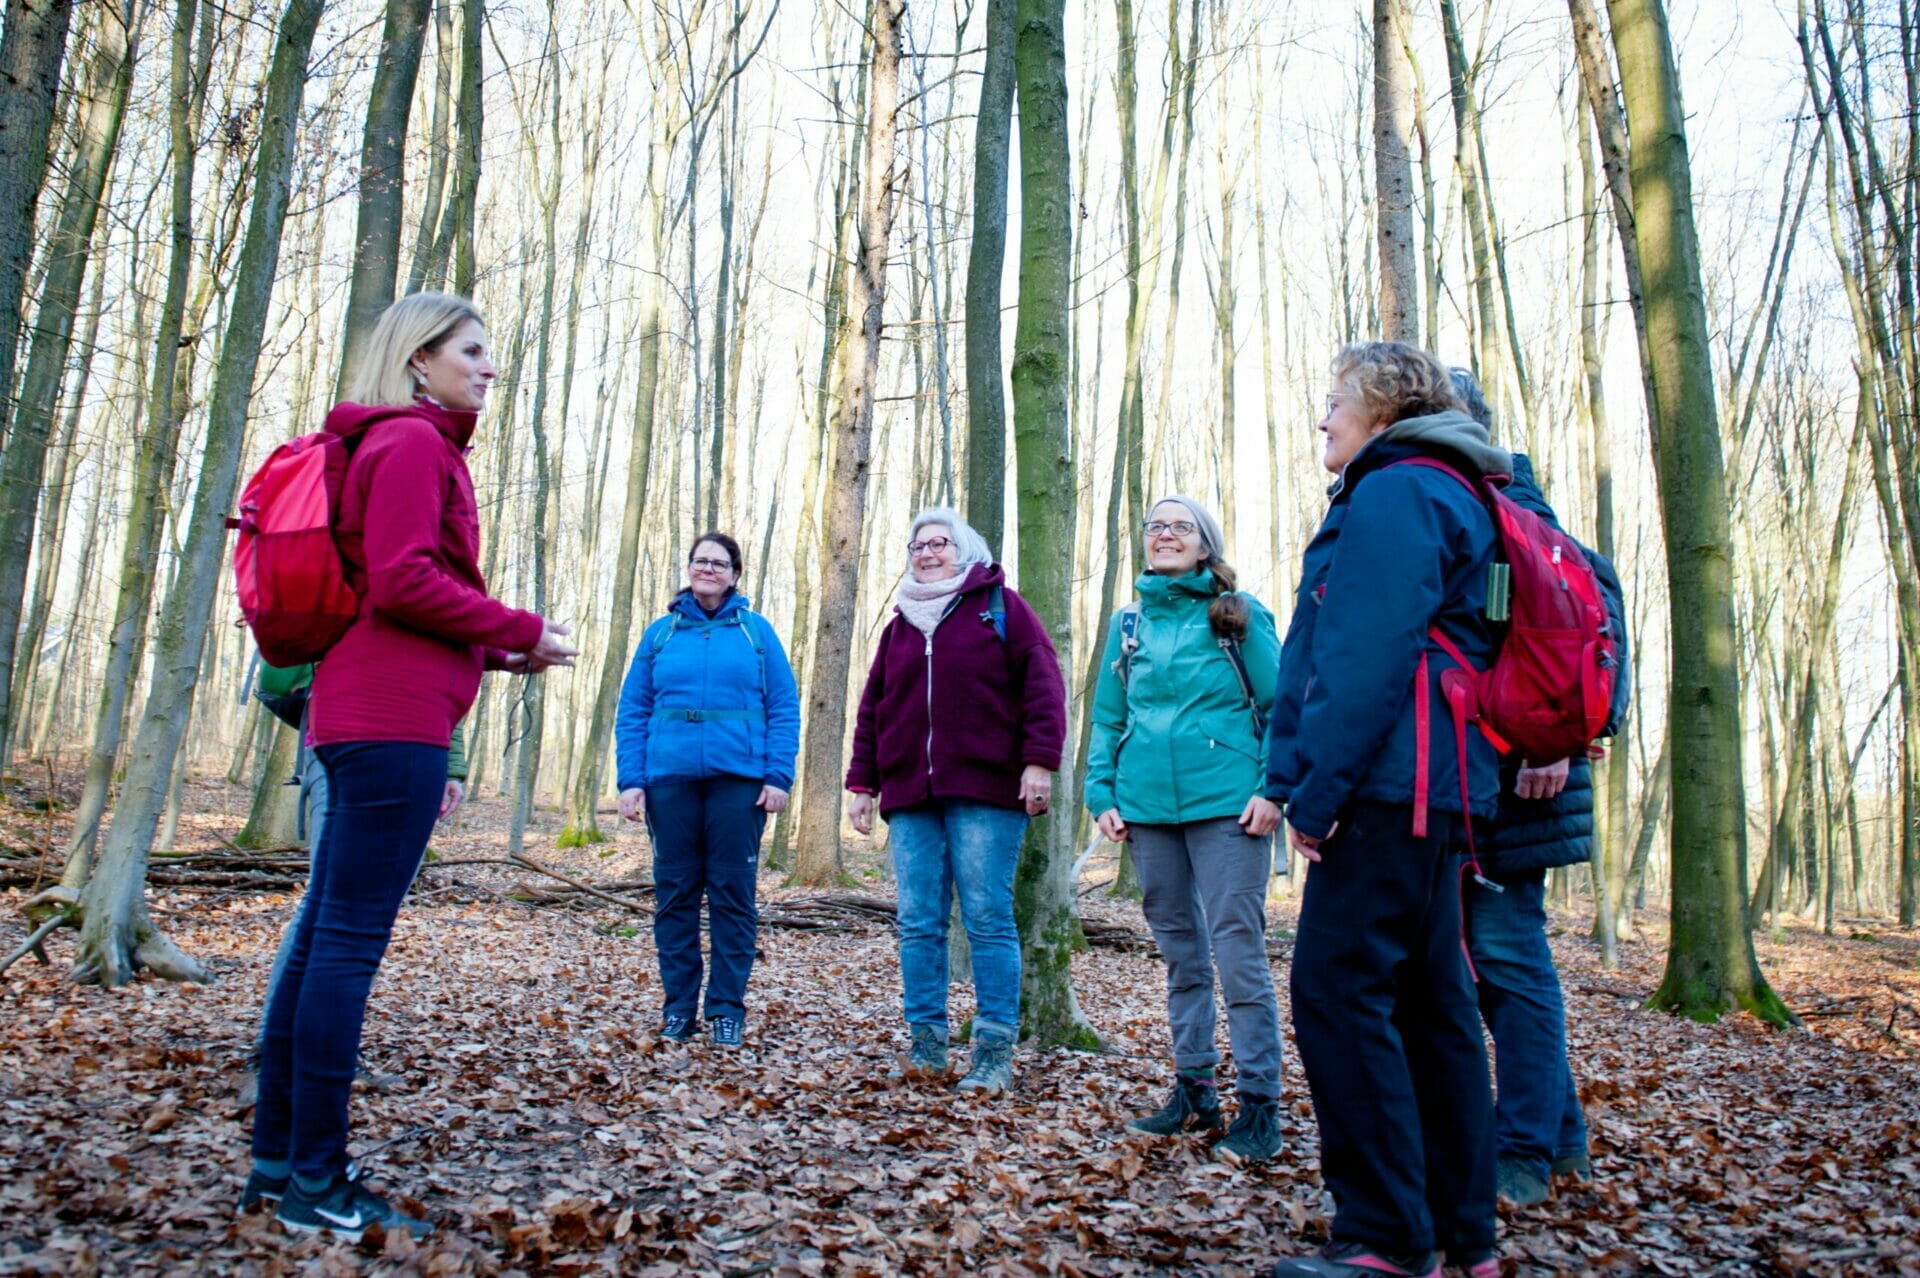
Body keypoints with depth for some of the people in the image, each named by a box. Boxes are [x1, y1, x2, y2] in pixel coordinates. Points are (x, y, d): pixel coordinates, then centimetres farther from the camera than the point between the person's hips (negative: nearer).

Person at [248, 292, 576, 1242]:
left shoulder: (406, 445, 24)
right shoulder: (413, 442, -6)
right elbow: (403, 581, -16)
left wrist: (496, 652, 16)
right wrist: (522, 634, -8)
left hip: (364, 718, 10)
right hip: (392, 718, -10)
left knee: (323, 933, 11)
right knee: (352, 941, -8)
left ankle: (278, 1155, 18)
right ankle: (316, 1183, -2)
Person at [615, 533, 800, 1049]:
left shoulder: (756, 630, 7)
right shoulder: (660, 633, 11)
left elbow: (784, 708, 3)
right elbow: (632, 711, 9)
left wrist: (778, 776, -7)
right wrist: (631, 780, -1)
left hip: (738, 781, -2)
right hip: (670, 779, 2)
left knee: (732, 894, 2)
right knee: (675, 893, 6)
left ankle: (727, 1008, 10)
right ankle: (677, 1008, 16)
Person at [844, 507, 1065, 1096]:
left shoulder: (999, 606, 6)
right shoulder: (900, 624, 21)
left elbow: (1043, 683, -2)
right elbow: (872, 709, 21)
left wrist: (1039, 760, -12)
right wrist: (863, 783, 14)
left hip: (984, 793, -5)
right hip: (911, 797, 5)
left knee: (988, 920, -4)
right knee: (919, 925, 3)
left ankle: (995, 1053, 1)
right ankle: (926, 1047, 11)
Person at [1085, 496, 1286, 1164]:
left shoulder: (1239, 615, 3)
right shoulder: (1128, 624, 14)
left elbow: (1280, 706, 0)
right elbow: (1107, 719, 16)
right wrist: (1102, 794, 5)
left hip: (1226, 805, -4)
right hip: (1147, 805, 5)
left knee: (1237, 950, -6)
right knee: (1180, 952, 12)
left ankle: (1259, 1103, 3)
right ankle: (1194, 1090, 22)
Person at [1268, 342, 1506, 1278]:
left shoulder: (1392, 495, -9)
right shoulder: (1446, 497, 25)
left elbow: (1365, 661, -20)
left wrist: (1314, 792, -18)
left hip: (1387, 787, -11)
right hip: (1432, 794, 11)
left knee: (1338, 989, -10)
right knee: (1427, 999, 12)